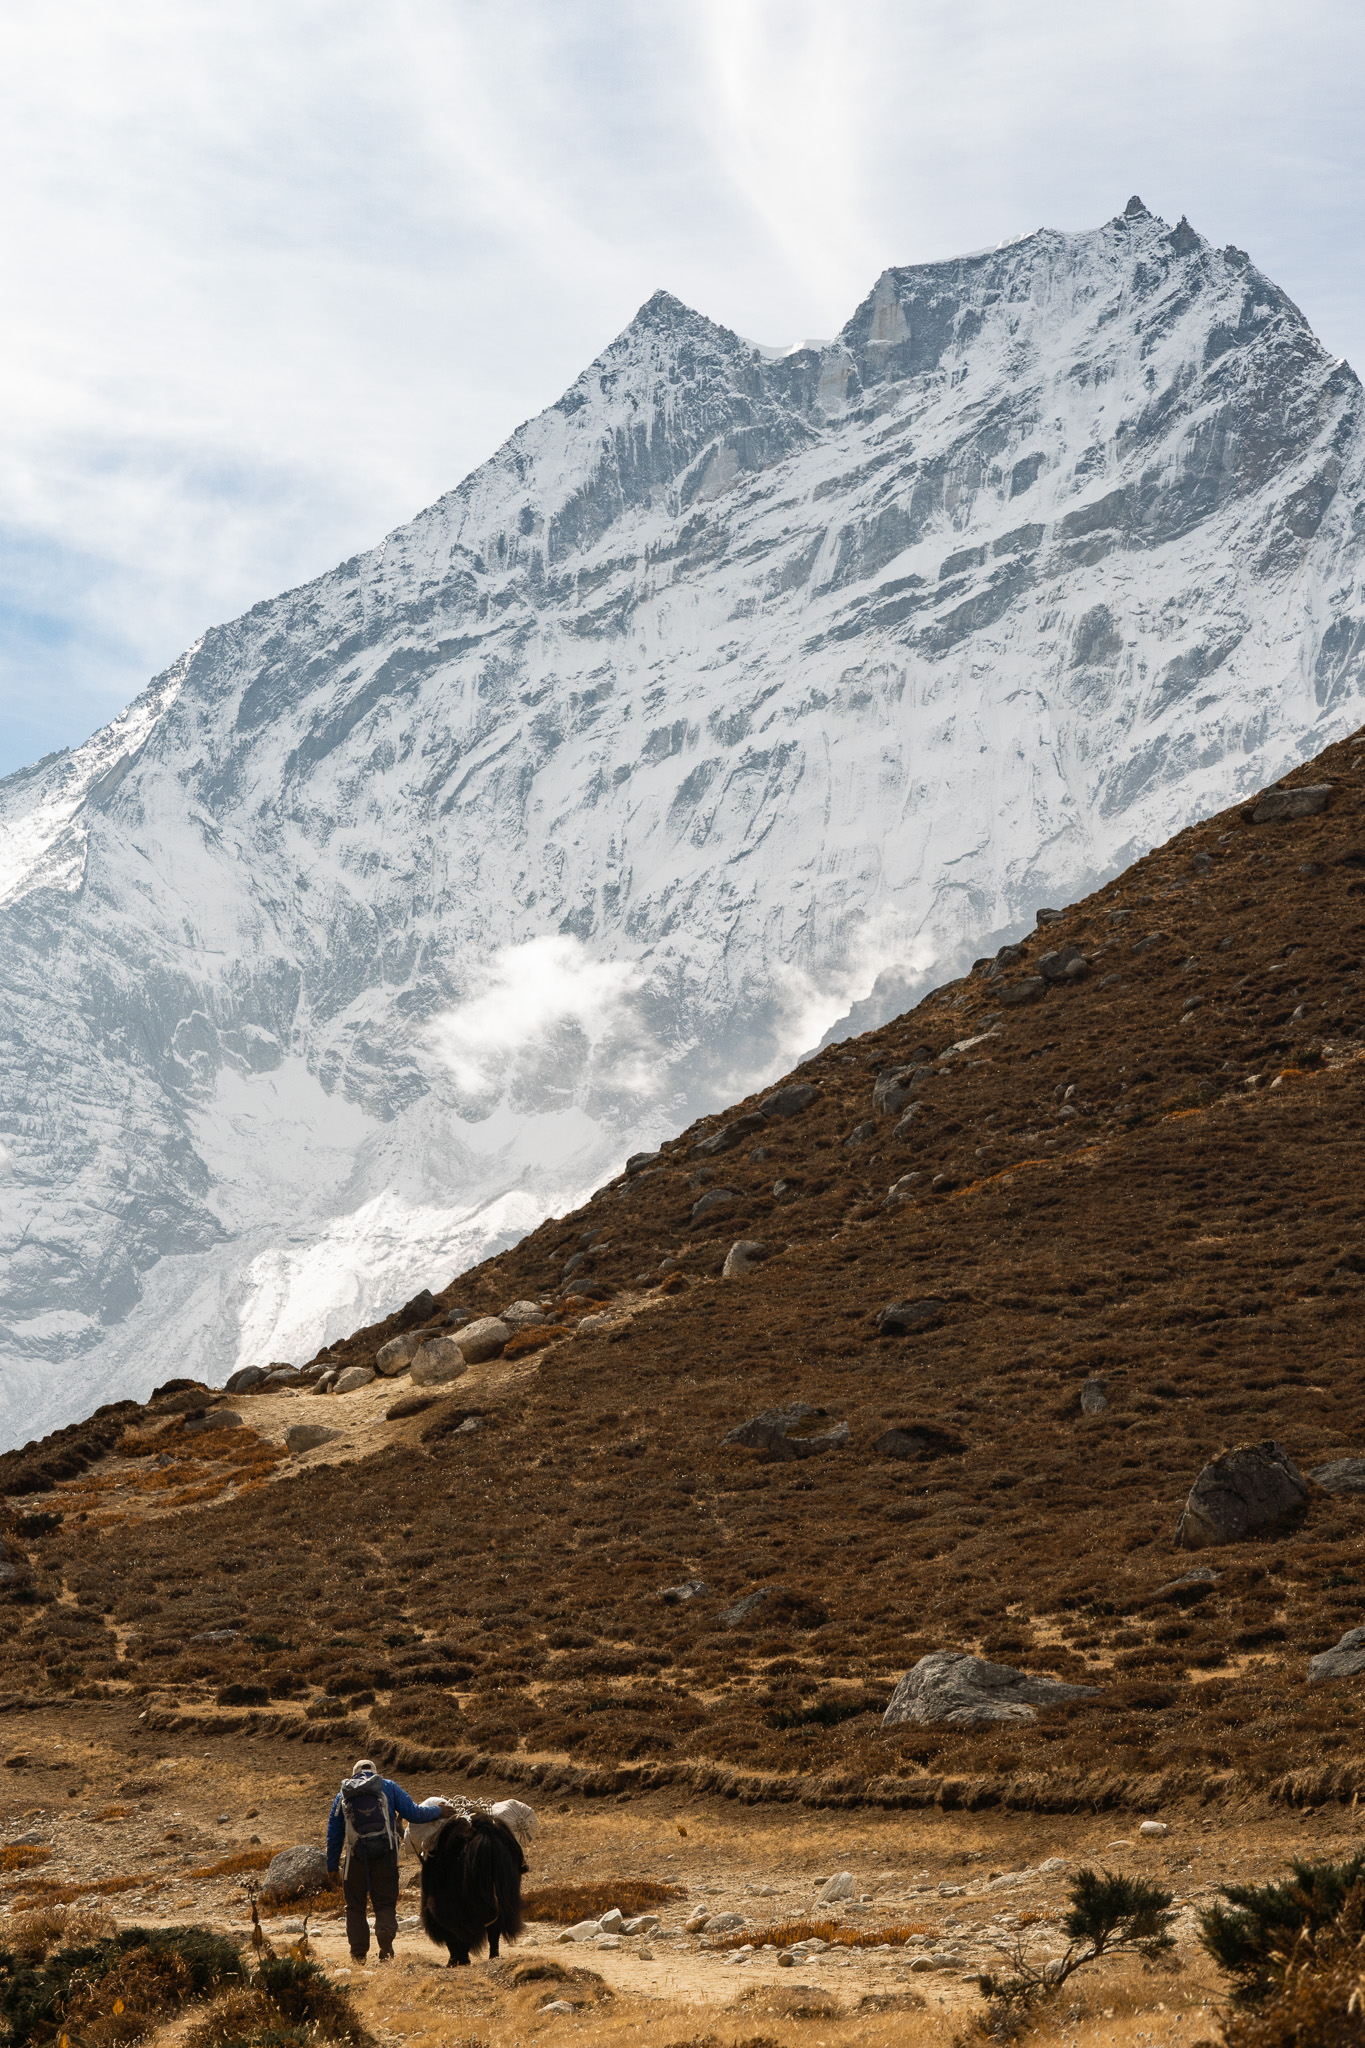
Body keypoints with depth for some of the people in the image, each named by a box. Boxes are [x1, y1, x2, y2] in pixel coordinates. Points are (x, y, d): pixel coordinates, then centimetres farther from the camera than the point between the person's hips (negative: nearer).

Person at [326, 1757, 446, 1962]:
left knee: (355, 1906, 13)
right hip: (385, 1853, -1)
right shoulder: (388, 1787, 8)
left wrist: (332, 1866, 19)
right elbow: (413, 1812, 5)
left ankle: (358, 1953, 8)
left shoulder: (343, 1795, 13)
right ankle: (386, 1946, -14)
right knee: (385, 1904, 6)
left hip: (355, 1858, 1)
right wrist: (437, 1811, 22)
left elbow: (333, 1834, 14)